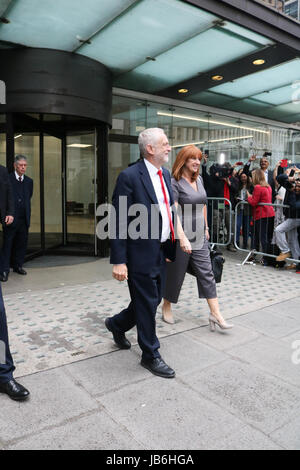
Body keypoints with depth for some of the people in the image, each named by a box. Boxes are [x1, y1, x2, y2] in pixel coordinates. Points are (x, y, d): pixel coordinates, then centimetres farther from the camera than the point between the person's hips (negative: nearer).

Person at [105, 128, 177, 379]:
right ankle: (150, 355, 27)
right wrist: (119, 261, -19)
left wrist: (170, 246, 16)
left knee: (153, 300, 19)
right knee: (147, 304, 6)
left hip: (161, 252, 8)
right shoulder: (129, 176, -15)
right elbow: (119, 222, -17)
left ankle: (117, 323, 45)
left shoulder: (165, 174, 10)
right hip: (141, 254, -8)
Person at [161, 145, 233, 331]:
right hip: (180, 235, -6)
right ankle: (166, 306, 31)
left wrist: (206, 227, 20)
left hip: (199, 236, 7)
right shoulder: (174, 183, -14)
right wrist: (182, 238, -30)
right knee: (175, 273, 8)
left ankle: (215, 313, 8)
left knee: (206, 273, 4)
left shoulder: (199, 179, 9)